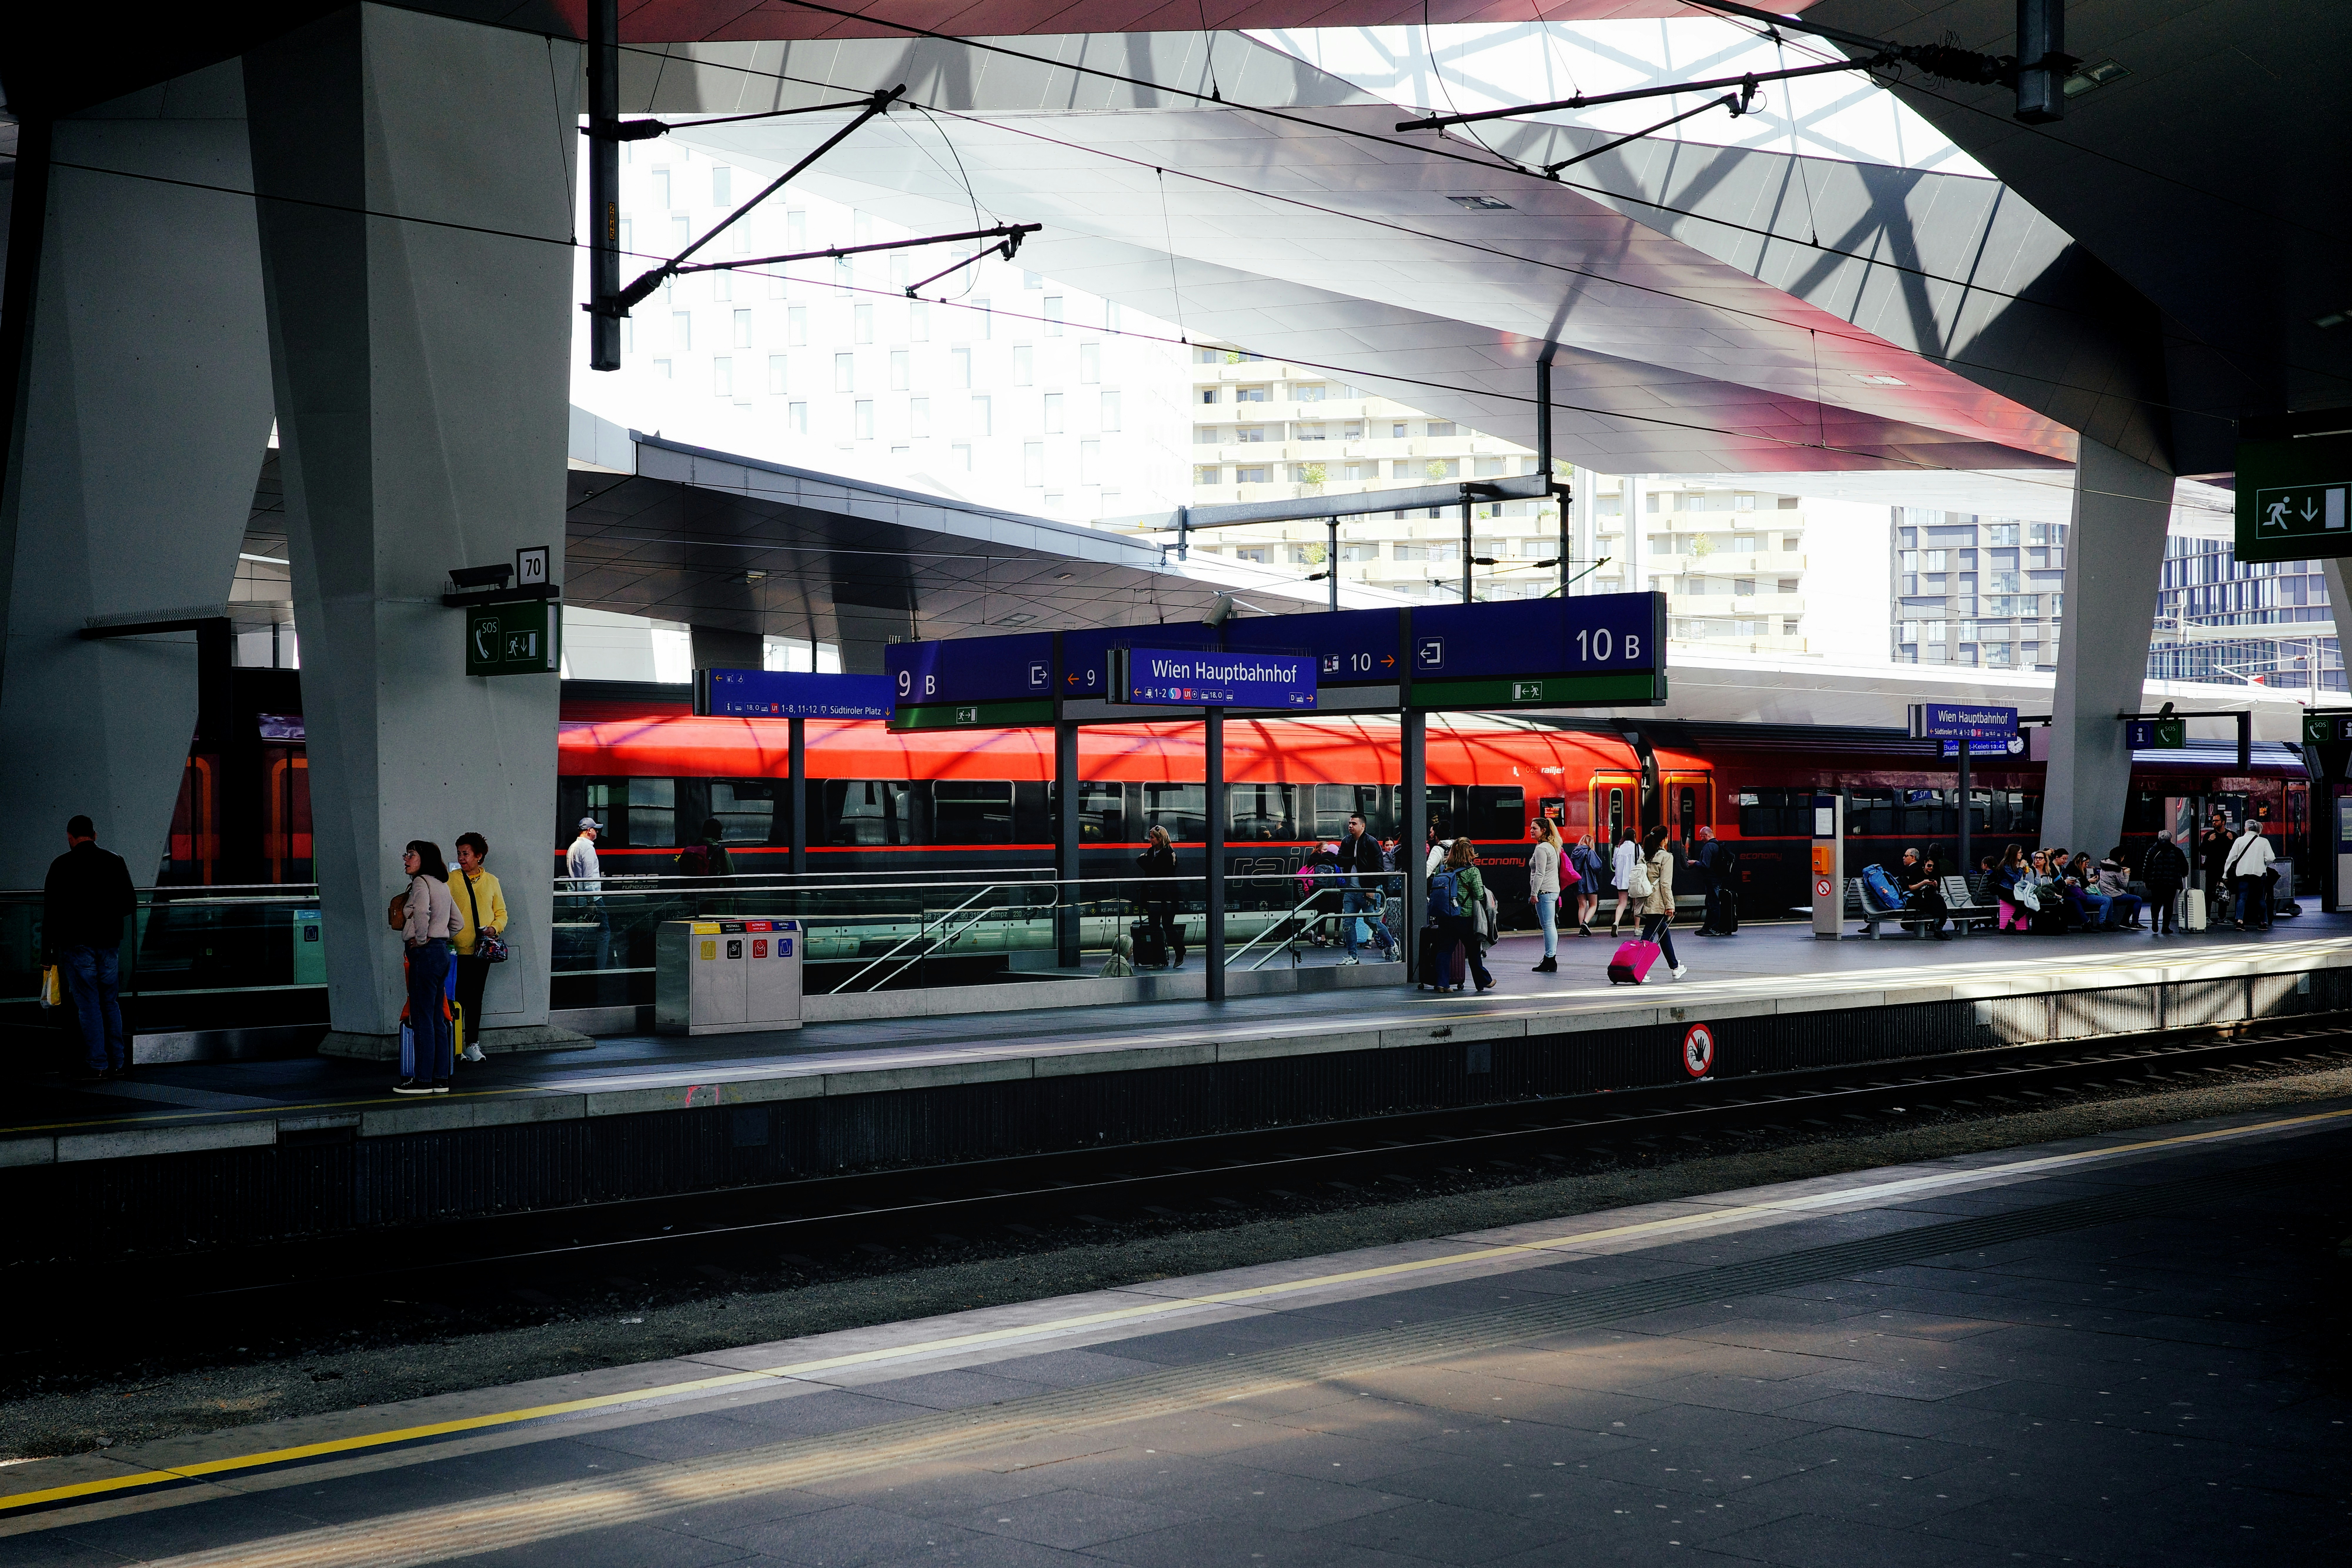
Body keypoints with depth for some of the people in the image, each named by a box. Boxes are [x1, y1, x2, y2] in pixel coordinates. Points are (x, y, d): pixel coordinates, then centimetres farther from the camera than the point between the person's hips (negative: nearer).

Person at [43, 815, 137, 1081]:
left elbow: (52, 911, -7)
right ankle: (118, 1063, 12)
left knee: (88, 1005, -1)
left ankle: (97, 1065, -2)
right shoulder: (115, 862, 3)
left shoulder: (62, 866, -7)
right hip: (110, 943, 4)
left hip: (77, 944, -4)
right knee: (111, 1004, 12)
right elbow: (130, 902, 8)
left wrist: (48, 949, -2)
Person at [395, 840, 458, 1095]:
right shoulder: (442, 885, 16)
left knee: (422, 1018, -6)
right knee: (437, 1018, 10)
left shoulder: (421, 882, -11)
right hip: (442, 951, 9)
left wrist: (421, 939, -17)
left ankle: (424, 1080, -5)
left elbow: (422, 912, -30)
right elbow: (456, 921, 24)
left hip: (425, 953, -9)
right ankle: (440, 1078, 12)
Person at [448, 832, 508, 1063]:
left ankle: (473, 1044, 17)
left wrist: (495, 928, -6)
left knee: (475, 998, 9)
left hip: (482, 950, 3)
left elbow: (501, 913, 14)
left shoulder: (492, 882, 10)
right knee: (458, 998, -5)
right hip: (458, 950, -3)